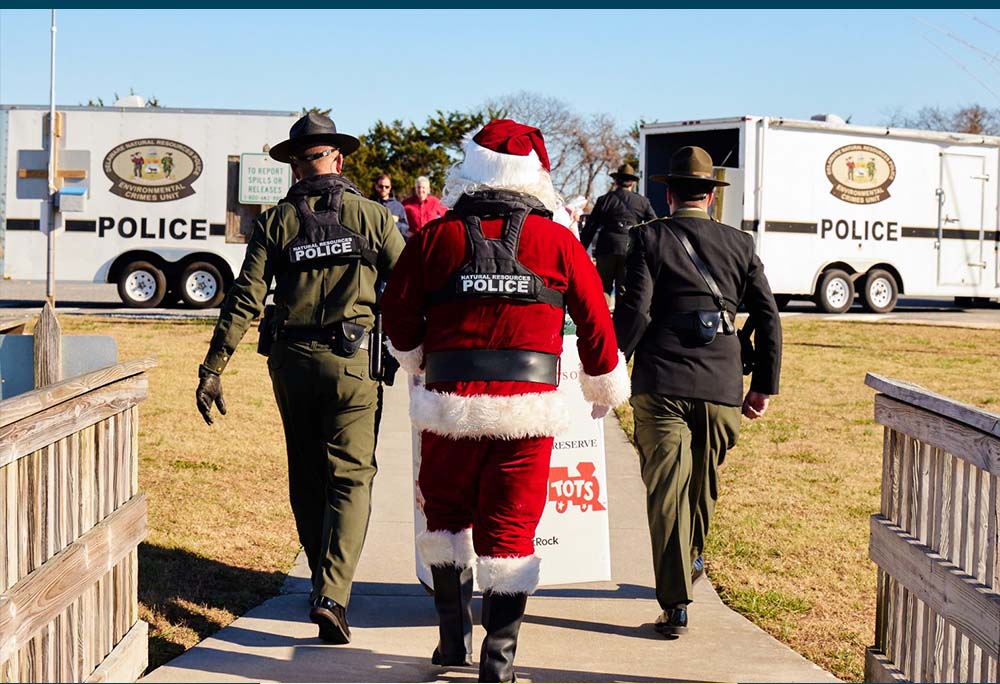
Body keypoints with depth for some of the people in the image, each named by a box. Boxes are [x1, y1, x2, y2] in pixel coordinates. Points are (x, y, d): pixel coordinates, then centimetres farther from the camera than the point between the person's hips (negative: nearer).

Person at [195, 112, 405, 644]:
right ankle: (332, 594, -18)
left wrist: (212, 369, -1)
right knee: (350, 477, -2)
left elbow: (244, 299, -3)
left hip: (291, 361, 2)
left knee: (306, 476, 17)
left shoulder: (274, 222, 3)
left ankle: (323, 582, 28)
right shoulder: (372, 216, 0)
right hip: (352, 361, -2)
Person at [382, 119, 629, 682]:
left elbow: (399, 316, 7)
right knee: (510, 528, 7)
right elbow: (595, 320, 6)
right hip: (529, 409, 0)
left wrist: (419, 360, 29)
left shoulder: (435, 238, 1)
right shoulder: (558, 242, 1)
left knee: (447, 513, 19)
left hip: (450, 404, 1)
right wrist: (605, 388, 23)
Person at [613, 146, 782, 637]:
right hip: (722, 387, 3)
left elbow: (634, 311, -9)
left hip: (661, 384, -3)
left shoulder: (649, 238, 0)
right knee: (702, 485, 22)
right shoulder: (739, 245, 9)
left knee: (666, 491, -1)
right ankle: (691, 558, 43)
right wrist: (765, 385, 15)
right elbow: (768, 319, 8)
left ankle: (675, 604, -5)